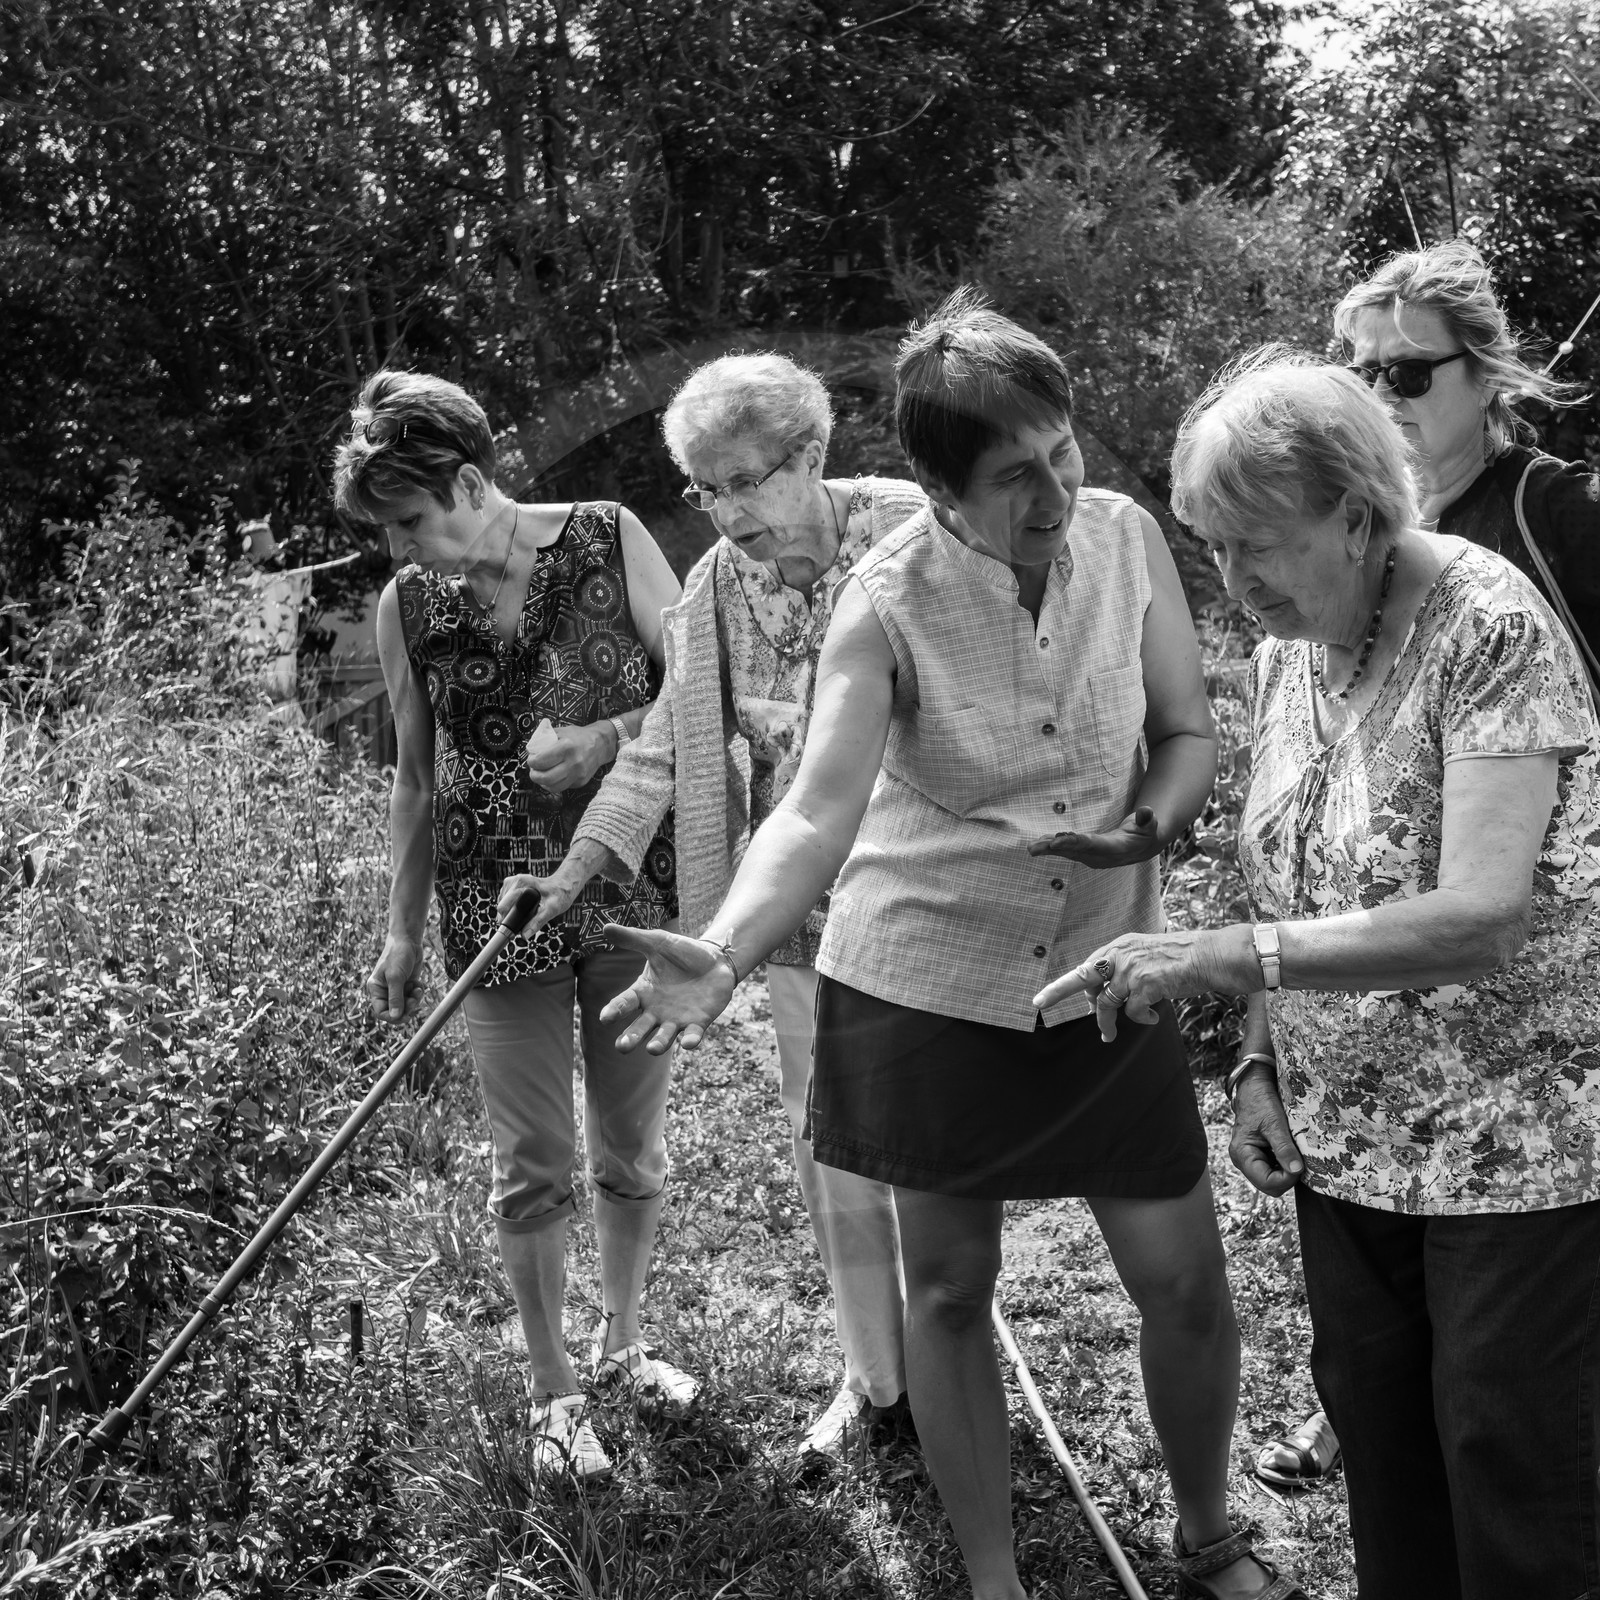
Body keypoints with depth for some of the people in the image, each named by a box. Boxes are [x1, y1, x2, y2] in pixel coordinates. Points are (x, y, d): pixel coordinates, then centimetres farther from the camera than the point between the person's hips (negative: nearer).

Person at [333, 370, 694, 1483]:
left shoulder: (610, 540, -5)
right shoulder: (407, 607, 0)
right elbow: (416, 780, 8)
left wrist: (608, 737, -19)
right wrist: (403, 932, 9)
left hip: (635, 883, 0)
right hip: (499, 905, 0)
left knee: (635, 1148, 13)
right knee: (534, 1166, 5)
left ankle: (623, 1343, 36)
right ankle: (556, 1390, 24)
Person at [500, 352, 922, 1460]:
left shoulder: (909, 536, -12)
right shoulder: (715, 589, 1)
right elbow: (667, 746, 3)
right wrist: (583, 863, -5)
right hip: (800, 913, 4)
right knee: (828, 1143, 12)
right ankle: (873, 1374, 30)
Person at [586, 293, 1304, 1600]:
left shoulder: (1127, 537, -9)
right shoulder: (889, 605, -18)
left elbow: (1190, 733, 0)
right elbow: (817, 813, -26)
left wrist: (1151, 819, -21)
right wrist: (724, 954, -43)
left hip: (1105, 973, 2)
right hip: (927, 984, -2)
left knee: (1186, 1282, 7)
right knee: (949, 1288, 11)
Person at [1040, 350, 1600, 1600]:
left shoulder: (1489, 625, -19)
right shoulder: (1285, 653, 4)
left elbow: (1480, 918, -27)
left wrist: (1219, 958, -28)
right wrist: (1261, 1061, 0)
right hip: (1342, 1150, 6)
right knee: (1378, 1455, 14)